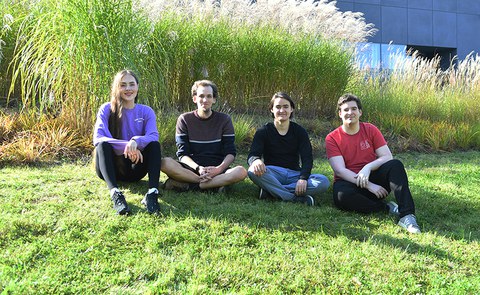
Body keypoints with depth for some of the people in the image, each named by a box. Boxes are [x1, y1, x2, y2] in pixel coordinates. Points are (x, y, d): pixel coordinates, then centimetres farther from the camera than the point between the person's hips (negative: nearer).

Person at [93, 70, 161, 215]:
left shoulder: (146, 111, 3)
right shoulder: (107, 109, -3)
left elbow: (153, 136, -15)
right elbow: (98, 138, -17)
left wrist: (136, 141, -37)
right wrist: (126, 146, -33)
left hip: (135, 167, 1)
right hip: (112, 167, -1)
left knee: (154, 145, -22)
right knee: (102, 146, -29)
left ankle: (152, 192, -42)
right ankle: (115, 193, -48)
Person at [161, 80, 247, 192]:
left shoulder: (224, 120, 5)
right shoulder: (184, 119, 3)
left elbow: (230, 153, -1)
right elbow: (182, 154, -4)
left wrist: (219, 169, -21)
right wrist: (198, 169, -22)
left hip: (216, 170, 1)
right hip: (191, 168, 0)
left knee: (241, 172, -31)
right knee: (165, 163, -29)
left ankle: (186, 185, -25)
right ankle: (213, 185, -26)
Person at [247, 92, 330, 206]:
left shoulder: (300, 132, 6)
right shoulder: (263, 131, 3)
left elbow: (307, 158, -3)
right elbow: (252, 155, -10)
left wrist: (303, 178, -24)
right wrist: (256, 161, -38)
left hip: (294, 174, 2)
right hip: (272, 174, -2)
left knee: (324, 182, -26)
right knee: (253, 171, -35)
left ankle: (271, 191, -29)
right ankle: (298, 199, -32)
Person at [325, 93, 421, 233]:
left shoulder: (371, 130, 2)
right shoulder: (332, 138, -6)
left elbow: (388, 157, -4)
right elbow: (340, 170, -15)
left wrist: (368, 167, -25)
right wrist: (369, 185, -24)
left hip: (373, 177, 2)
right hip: (349, 182, -2)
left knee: (395, 165, -25)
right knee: (342, 195, -37)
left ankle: (407, 215, -34)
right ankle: (387, 208, -20)